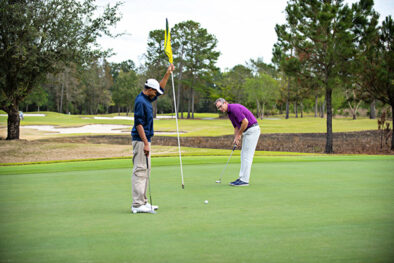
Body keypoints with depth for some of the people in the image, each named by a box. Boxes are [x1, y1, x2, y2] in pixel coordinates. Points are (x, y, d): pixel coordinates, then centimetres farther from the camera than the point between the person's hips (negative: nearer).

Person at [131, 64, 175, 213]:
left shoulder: (147, 99, 14)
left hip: (145, 140, 10)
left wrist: (168, 74, 23)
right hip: (140, 140, -10)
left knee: (146, 171, 12)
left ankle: (142, 202, 16)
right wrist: (146, 143, -23)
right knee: (139, 171, -11)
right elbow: (138, 124, -21)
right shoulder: (140, 102, -16)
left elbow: (160, 89, 30)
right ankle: (137, 205, -11)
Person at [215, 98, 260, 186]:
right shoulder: (229, 113, 13)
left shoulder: (234, 108, -18)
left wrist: (239, 134, -12)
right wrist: (236, 139, 5)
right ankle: (241, 178, 15)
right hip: (247, 131, 10)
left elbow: (245, 122, -24)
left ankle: (244, 180, -6)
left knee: (247, 156, -8)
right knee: (244, 156, 11)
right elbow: (236, 127, 19)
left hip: (252, 130, -10)